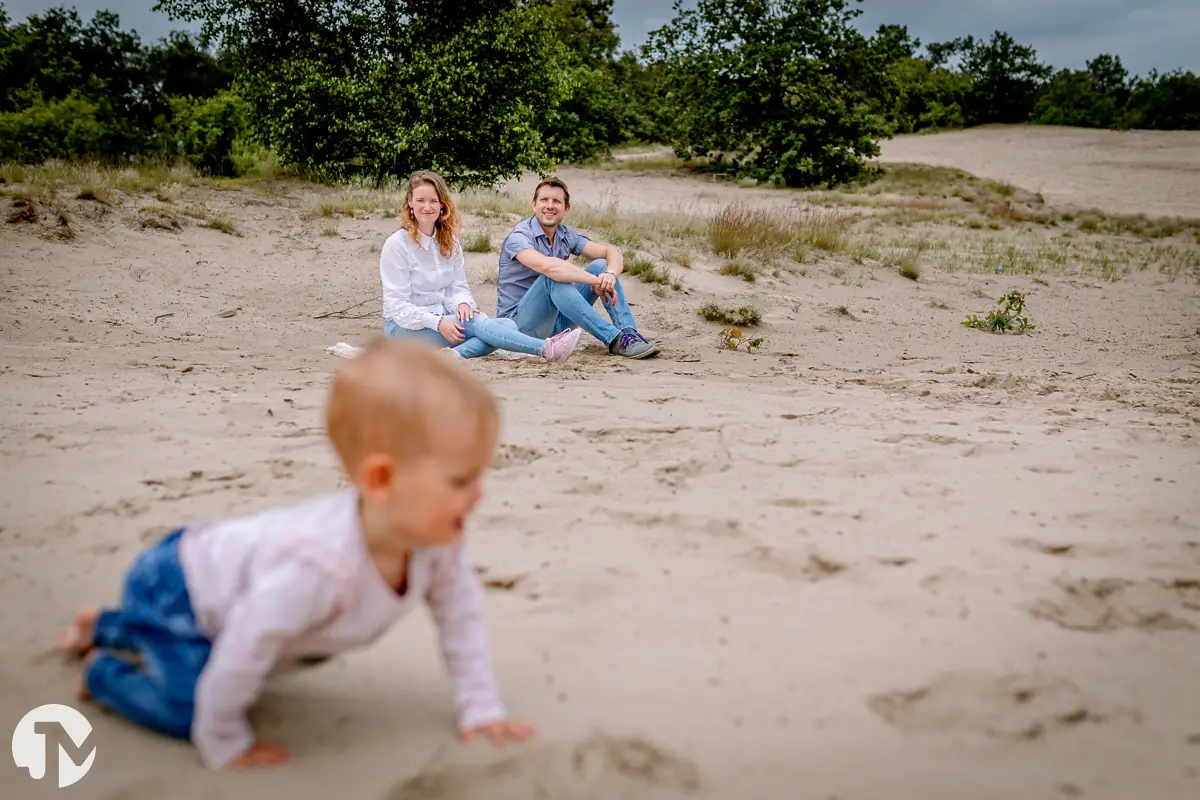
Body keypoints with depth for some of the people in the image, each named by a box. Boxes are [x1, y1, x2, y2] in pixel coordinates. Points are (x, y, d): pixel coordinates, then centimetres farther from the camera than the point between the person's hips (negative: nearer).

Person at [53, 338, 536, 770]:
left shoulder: (437, 543, -23)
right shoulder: (320, 563, -46)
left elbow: (460, 615, -8)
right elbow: (245, 645, -37)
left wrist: (480, 710, -9)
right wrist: (224, 745, -22)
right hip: (174, 585, -8)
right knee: (190, 704, -27)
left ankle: (104, 625, 53)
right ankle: (103, 671, 5)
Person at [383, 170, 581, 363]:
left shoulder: (449, 241, 9)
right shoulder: (396, 245, -9)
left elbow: (458, 287, 9)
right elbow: (398, 304, -13)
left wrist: (462, 304, -17)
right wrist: (438, 323, -25)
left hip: (443, 318, 6)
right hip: (405, 325, -6)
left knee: (508, 325, -20)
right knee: (474, 321, -32)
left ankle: (457, 354, -46)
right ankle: (547, 349, -41)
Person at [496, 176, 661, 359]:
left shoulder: (566, 235, 5)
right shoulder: (519, 236, -17)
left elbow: (611, 252, -4)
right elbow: (547, 266, -37)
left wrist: (610, 274, -27)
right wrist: (596, 280, -34)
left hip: (556, 321, 7)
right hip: (519, 322, -7)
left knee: (601, 265, -6)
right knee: (553, 278, -34)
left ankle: (630, 334, -21)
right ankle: (615, 340, -36)